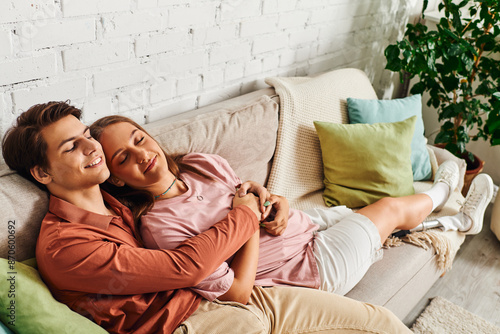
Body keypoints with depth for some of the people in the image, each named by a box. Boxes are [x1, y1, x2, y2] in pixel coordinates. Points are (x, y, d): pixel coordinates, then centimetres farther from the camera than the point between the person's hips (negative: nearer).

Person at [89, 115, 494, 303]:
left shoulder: (202, 164, -7)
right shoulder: (159, 225, -29)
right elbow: (238, 292, -27)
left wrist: (275, 203, -14)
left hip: (307, 223, 6)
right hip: (313, 266, -6)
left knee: (383, 212, 20)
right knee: (392, 208, 10)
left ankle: (461, 220, 56)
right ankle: (440, 192, 48)